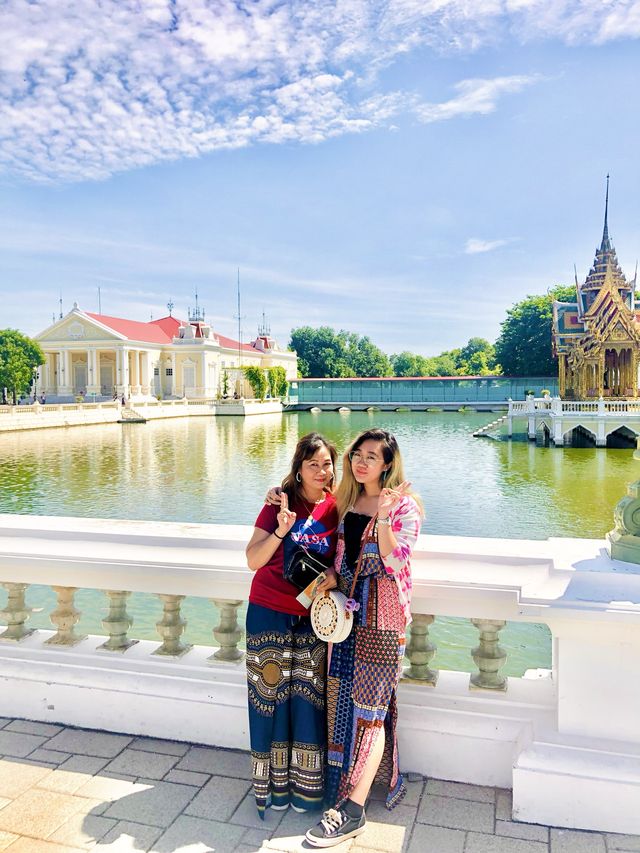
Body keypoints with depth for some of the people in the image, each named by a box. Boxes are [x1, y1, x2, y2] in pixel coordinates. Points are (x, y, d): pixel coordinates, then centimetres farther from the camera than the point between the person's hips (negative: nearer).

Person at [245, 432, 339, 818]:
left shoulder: (336, 506, -3)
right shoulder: (280, 502, -10)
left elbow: (341, 555, 8)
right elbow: (253, 560, -13)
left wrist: (334, 575, -12)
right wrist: (280, 531, -28)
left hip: (312, 616, 2)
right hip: (270, 612, -2)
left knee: (308, 698, 8)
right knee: (272, 695, 7)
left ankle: (305, 786, 26)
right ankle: (275, 785, 25)